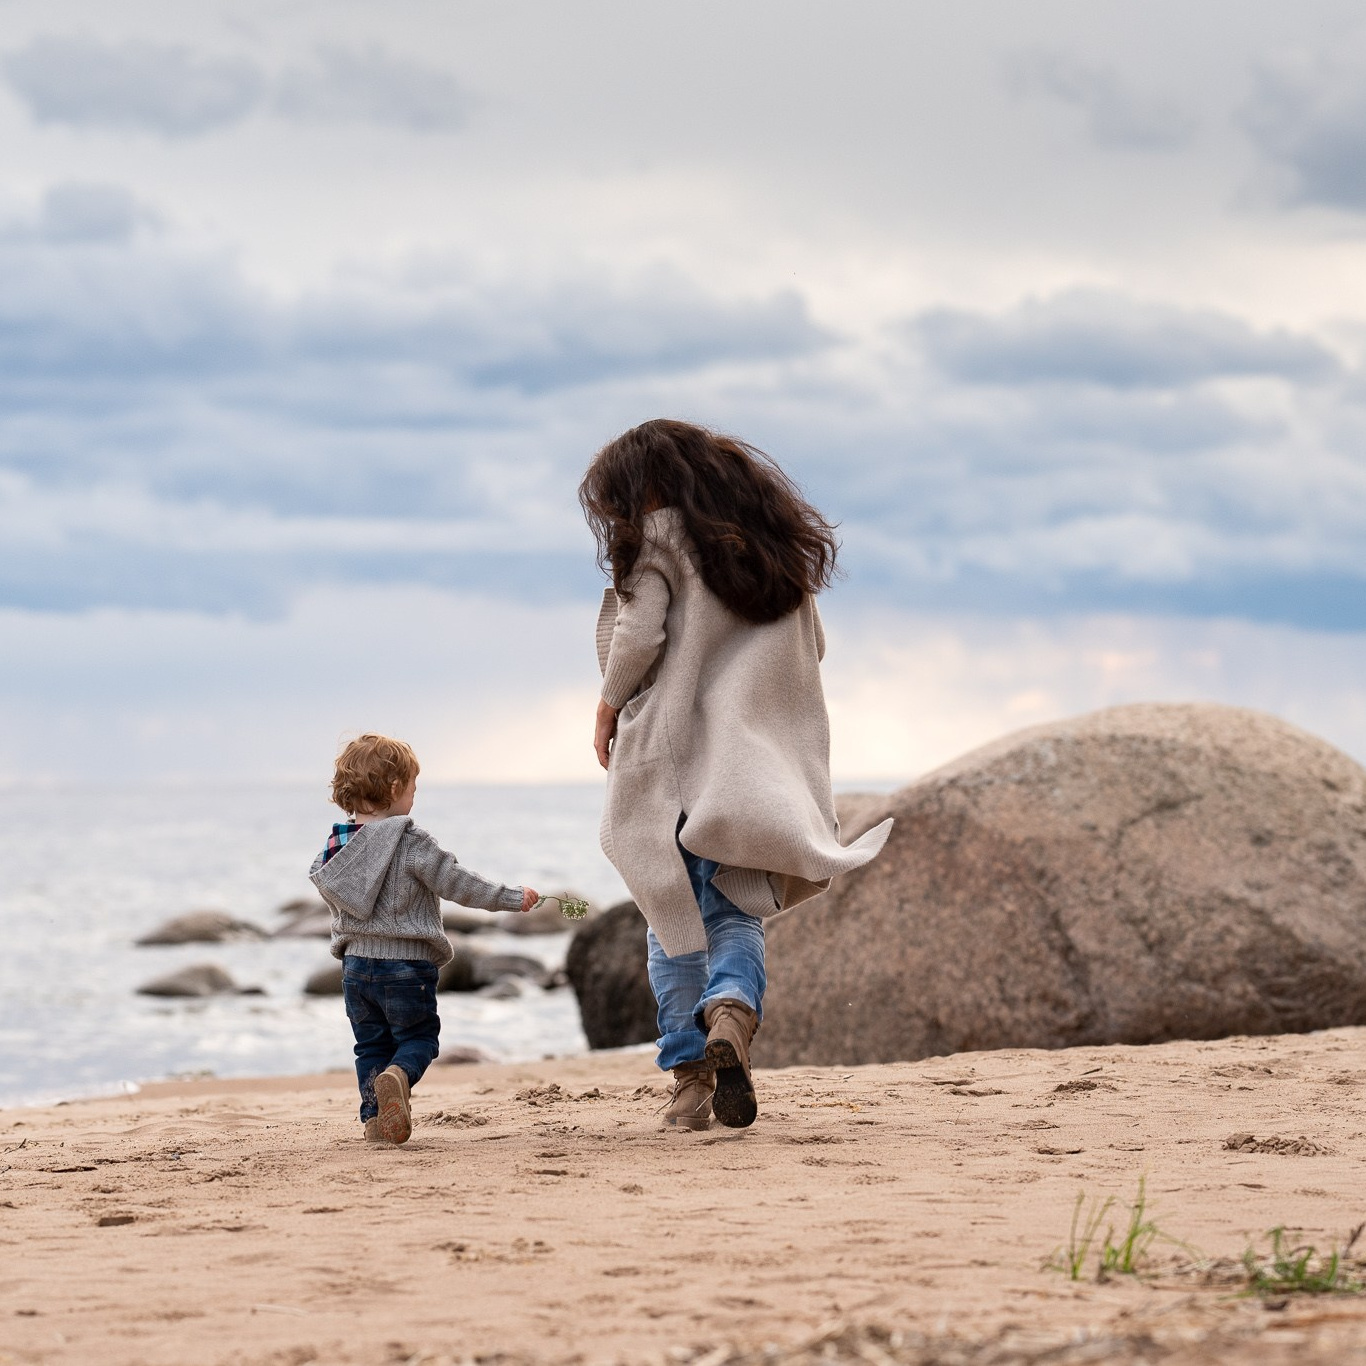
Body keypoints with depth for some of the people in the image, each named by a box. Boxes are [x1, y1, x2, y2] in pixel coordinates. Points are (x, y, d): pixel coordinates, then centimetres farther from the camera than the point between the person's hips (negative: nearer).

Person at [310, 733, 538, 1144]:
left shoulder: (337, 844, 3)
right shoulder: (410, 843, -14)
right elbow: (456, 882, -11)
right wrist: (512, 898, -1)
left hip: (356, 963, 5)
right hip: (405, 962, -5)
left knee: (371, 1045, 15)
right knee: (418, 1036, 4)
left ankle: (375, 1117, 8)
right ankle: (397, 1076, -25)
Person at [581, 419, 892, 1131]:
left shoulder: (658, 535, -4)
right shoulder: (778, 542, 14)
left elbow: (637, 634, -14)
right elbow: (811, 647, 17)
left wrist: (608, 708, 1)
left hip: (669, 750, -4)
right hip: (756, 760, 4)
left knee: (673, 917, 6)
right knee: (737, 913, 6)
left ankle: (689, 1072, 3)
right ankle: (731, 1015, -24)